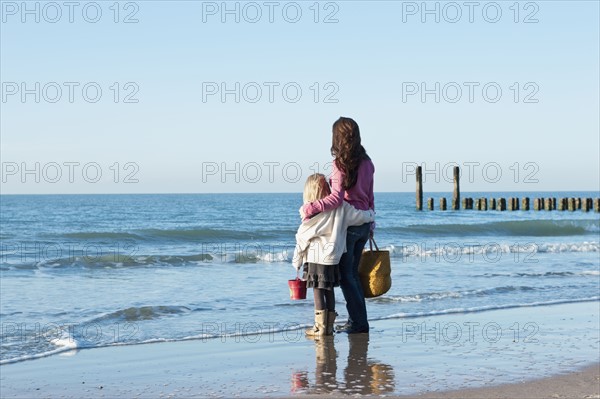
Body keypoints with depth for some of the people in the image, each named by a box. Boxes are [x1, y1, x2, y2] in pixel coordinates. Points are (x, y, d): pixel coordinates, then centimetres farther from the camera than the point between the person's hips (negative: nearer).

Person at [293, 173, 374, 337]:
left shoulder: (311, 211, -12)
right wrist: (371, 214, 29)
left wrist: (297, 260, 3)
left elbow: (302, 237, -7)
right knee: (329, 290, 13)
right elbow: (360, 216, 5)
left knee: (318, 290, 0)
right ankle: (329, 326, 16)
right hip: (333, 256, 5)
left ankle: (320, 327, 1)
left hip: (315, 257, -5)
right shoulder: (340, 206, -1)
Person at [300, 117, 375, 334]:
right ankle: (359, 320, 18)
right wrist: (370, 224, 21)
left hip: (346, 224, -7)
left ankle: (358, 322, 1)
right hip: (363, 224, 7)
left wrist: (310, 208, -23)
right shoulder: (366, 163, 7)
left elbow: (336, 198, -25)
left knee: (345, 275, 1)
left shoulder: (340, 164, -15)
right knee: (352, 273, 16)